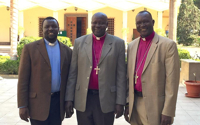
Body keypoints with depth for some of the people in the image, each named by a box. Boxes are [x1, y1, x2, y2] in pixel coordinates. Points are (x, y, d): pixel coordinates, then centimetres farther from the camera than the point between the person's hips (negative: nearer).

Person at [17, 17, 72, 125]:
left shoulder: (67, 51, 7)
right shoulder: (30, 48, -1)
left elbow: (69, 78, 11)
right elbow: (23, 78, -4)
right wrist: (22, 106, -8)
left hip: (58, 103, 3)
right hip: (38, 103, -3)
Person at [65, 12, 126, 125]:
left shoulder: (118, 43, 1)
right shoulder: (79, 42, 6)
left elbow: (121, 75, 0)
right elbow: (73, 73, 6)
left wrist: (120, 102, -5)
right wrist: (69, 99, 2)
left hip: (106, 99, -1)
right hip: (83, 99, 2)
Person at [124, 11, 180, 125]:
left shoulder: (168, 45, -8)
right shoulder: (132, 46, 10)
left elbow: (172, 81, -10)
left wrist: (167, 112, -13)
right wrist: (127, 104, 10)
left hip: (155, 106, -5)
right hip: (135, 104, 5)